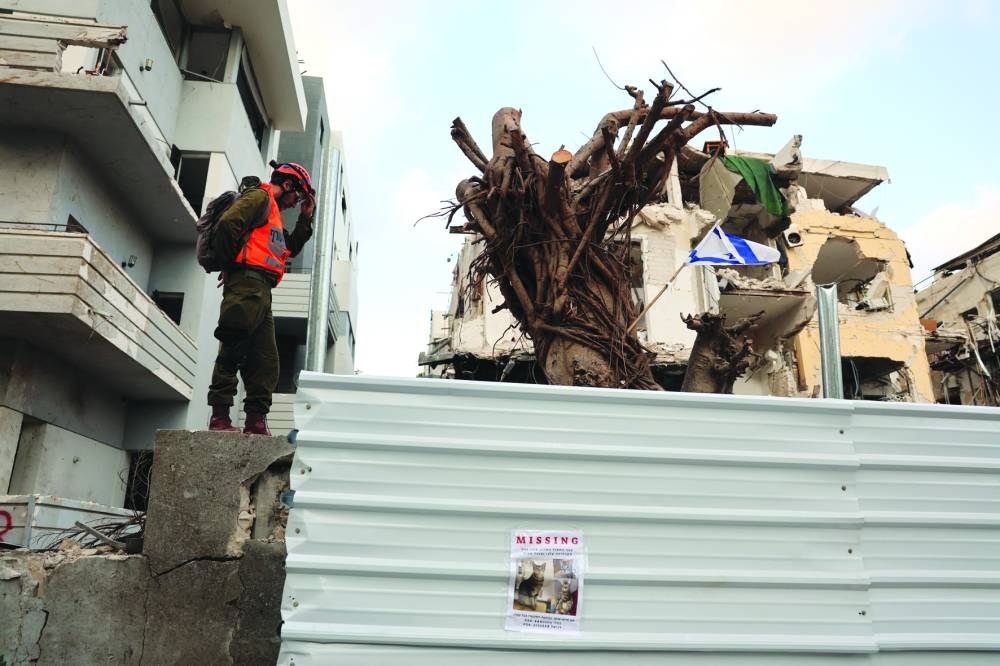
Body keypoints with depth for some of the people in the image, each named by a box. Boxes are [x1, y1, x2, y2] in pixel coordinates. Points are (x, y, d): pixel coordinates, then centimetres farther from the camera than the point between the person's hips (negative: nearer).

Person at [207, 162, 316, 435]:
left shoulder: (273, 213, 31)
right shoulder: (260, 197, 1)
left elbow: (291, 247, 37)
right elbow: (228, 223, -15)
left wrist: (306, 218, 30)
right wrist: (231, 263, -6)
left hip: (260, 291, 10)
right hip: (248, 281, -10)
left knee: (265, 359, 5)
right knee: (233, 349, -13)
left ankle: (256, 421, 6)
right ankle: (220, 416, -14)